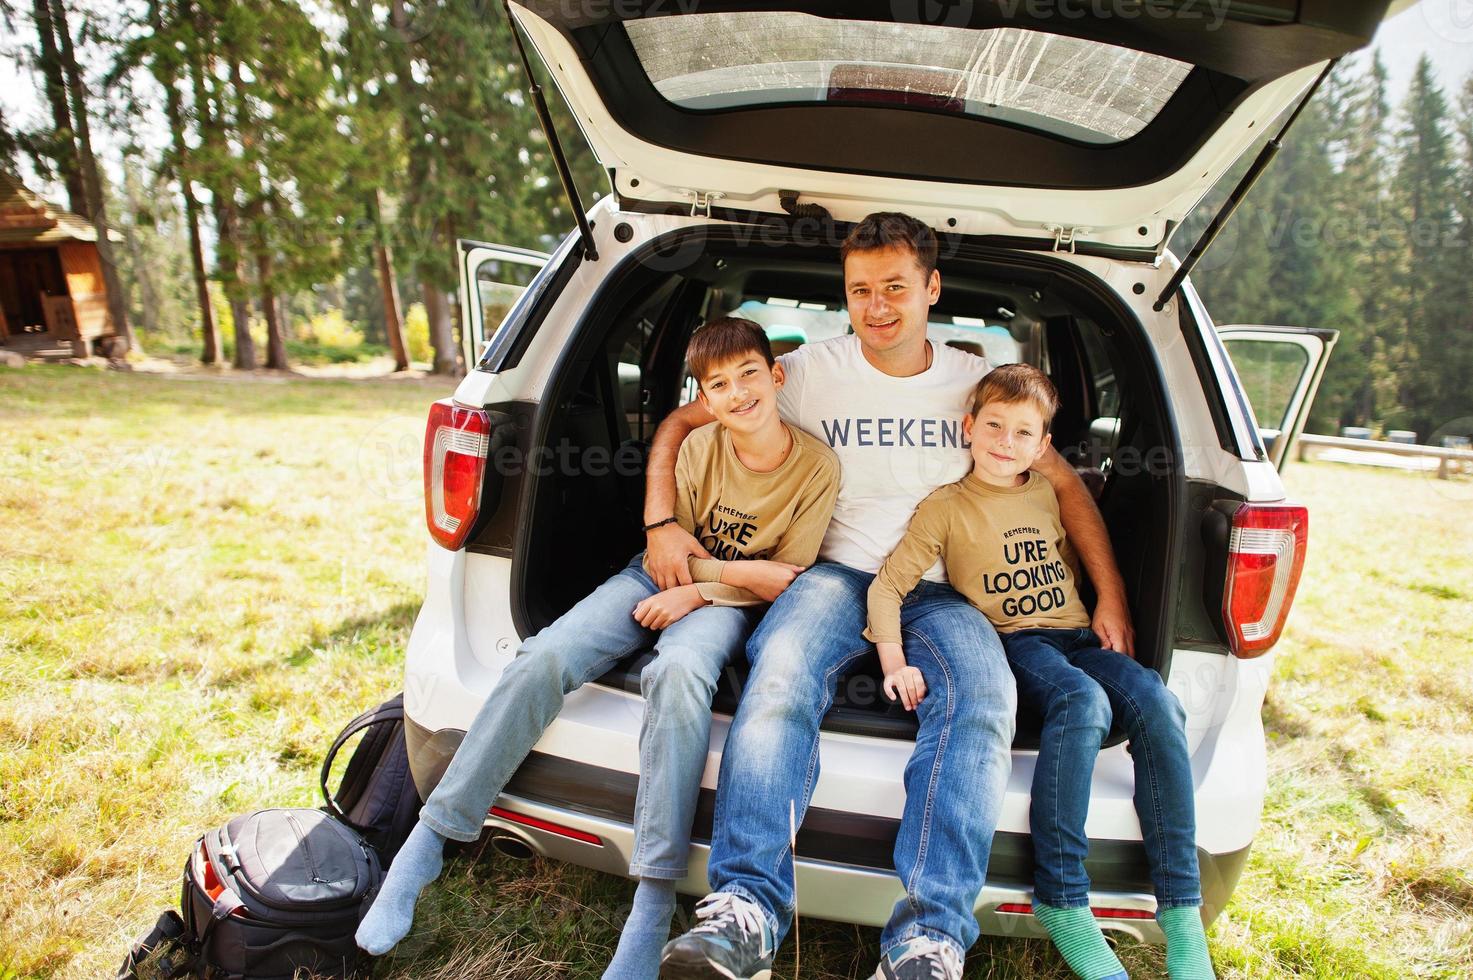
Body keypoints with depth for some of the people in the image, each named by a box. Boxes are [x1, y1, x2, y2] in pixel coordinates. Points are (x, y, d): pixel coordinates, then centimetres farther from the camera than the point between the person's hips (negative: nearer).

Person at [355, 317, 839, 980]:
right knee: (545, 657, -23)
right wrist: (739, 567, -13)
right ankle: (427, 843, -9)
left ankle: (653, 903, -30)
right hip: (662, 577, 3)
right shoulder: (699, 449, -10)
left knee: (678, 672, -38)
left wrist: (699, 588, -16)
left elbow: (782, 582, -6)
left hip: (726, 602, -2)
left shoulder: (818, 468, -12)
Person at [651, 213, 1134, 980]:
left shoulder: (975, 383, 11)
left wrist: (1112, 600, 10)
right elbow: (680, 423, 9)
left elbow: (1064, 484, 17)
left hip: (941, 591, 1)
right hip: (836, 574, -1)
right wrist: (661, 522, -7)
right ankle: (745, 907, -36)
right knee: (780, 674, -35)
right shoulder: (811, 372, 6)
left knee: (984, 697, -32)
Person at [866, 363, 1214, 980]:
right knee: (1084, 701, -36)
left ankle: (1181, 912, -20)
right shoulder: (946, 507, -1)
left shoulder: (1048, 495, 15)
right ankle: (1062, 903, -27)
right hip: (1013, 643, -5)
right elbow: (888, 585, -6)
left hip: (1077, 637, 5)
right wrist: (894, 661, -18)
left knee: (1155, 702, -25)